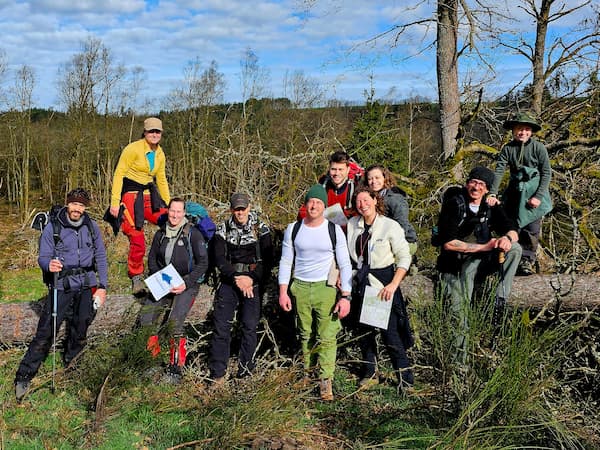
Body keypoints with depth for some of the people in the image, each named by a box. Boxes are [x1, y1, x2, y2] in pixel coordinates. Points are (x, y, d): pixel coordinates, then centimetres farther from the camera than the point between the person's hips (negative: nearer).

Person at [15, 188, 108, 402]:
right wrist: (49, 264, -30)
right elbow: (43, 257, -5)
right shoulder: (52, 228, -4)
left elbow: (100, 257, 10)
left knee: (79, 332, 9)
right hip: (62, 286, -3)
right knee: (46, 332, -9)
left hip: (87, 285, 3)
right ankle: (24, 377, -1)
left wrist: (103, 286, 5)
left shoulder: (91, 227, 5)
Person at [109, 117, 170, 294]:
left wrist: (169, 205, 16)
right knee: (137, 240, -12)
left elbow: (161, 180, 19)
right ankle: (136, 278, 6)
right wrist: (115, 202, -17)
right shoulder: (133, 149, -10)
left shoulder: (159, 154, 10)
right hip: (130, 195, -6)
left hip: (149, 194, 6)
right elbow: (118, 174, -11)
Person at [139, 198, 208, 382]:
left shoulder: (193, 234, -8)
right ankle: (153, 342, 18)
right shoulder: (160, 234, 7)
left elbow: (203, 263, -9)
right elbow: (152, 260, 14)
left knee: (175, 323, -21)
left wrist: (186, 283, -17)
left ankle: (176, 368, -10)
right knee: (145, 315, -11)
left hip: (186, 285, -5)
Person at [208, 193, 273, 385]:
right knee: (221, 326, -3)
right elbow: (219, 258, -3)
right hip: (228, 281, 1)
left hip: (253, 283, -1)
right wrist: (235, 278, -16)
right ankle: (218, 373, 4)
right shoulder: (223, 230, 4)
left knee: (249, 327, 1)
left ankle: (246, 372, 12)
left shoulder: (261, 229, 0)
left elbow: (268, 261, -3)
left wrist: (252, 279, -15)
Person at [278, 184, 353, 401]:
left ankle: (325, 381, -2)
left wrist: (345, 296, -6)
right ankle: (307, 373, 22)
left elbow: (345, 265, 0)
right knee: (306, 334, 10)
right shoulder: (293, 229, 3)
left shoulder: (334, 230, -2)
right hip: (300, 287, 2)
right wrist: (283, 292, 1)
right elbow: (285, 262, 8)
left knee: (326, 336, -5)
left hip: (326, 288, -2)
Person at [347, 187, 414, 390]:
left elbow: (404, 257, -11)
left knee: (389, 331, -7)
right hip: (361, 281, 5)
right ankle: (369, 373, 27)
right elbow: (349, 254, 15)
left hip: (383, 282, -5)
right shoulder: (352, 224, 3)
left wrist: (393, 285, -19)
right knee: (364, 329, 12)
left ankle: (405, 377, 8)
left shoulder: (390, 226, -11)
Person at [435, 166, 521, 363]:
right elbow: (448, 243, -20)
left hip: (482, 259, 5)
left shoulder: (491, 207, 2)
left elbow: (512, 231, 1)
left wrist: (507, 238, -25)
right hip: (457, 264, -4)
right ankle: (459, 360, 2)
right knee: (460, 314, -12)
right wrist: (485, 246, -18)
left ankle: (501, 299, -20)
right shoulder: (454, 205, -14)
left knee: (515, 249, -17)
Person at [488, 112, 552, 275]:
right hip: (515, 191, 3)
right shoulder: (508, 148, -3)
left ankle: (527, 260, 13)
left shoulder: (538, 147, -10)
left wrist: (538, 196, -14)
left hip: (535, 191, -3)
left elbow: (547, 173, -8)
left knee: (532, 228, 0)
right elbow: (499, 171, -9)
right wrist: (492, 194, -19)